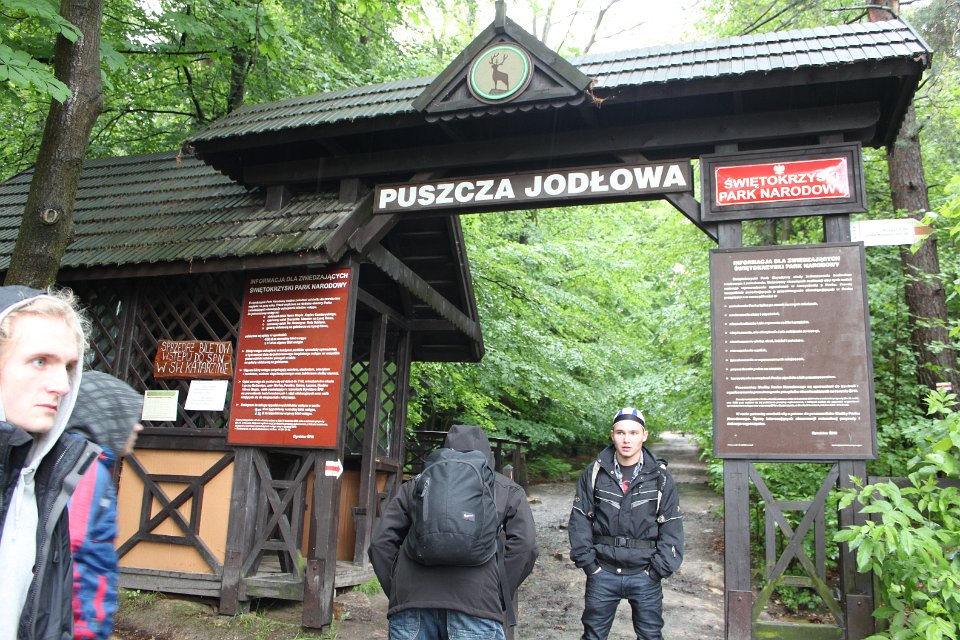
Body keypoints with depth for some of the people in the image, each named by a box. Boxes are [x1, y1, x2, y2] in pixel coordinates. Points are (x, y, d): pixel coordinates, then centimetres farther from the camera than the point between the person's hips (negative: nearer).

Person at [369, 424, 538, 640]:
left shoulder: (416, 484, 24)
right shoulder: (509, 490, 20)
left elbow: (381, 542, 15)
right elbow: (524, 545, 3)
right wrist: (498, 597, 7)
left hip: (410, 598, 2)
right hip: (475, 603, -2)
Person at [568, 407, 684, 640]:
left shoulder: (659, 476, -3)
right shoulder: (594, 472, -2)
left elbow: (671, 527, -1)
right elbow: (579, 519, 0)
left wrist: (658, 569, -7)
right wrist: (588, 563, -5)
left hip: (645, 575, 0)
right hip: (602, 572, 0)